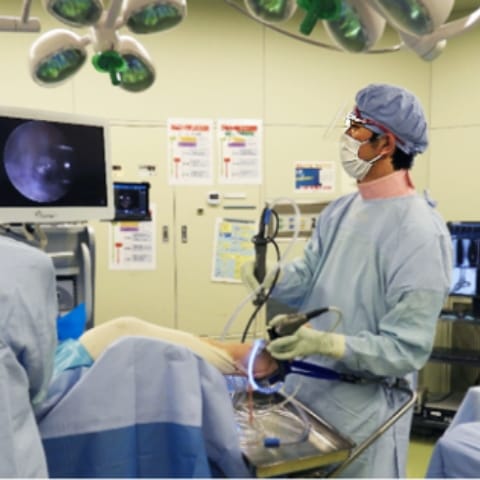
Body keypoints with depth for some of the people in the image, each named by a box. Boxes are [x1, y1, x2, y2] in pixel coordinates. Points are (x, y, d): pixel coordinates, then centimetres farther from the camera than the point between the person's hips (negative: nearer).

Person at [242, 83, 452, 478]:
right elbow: (307, 276, 3)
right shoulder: (340, 211, 6)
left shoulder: (421, 232, -20)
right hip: (305, 388, 8)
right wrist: (270, 278, -18)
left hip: (363, 407, -7)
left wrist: (326, 344, -34)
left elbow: (405, 349, -22)